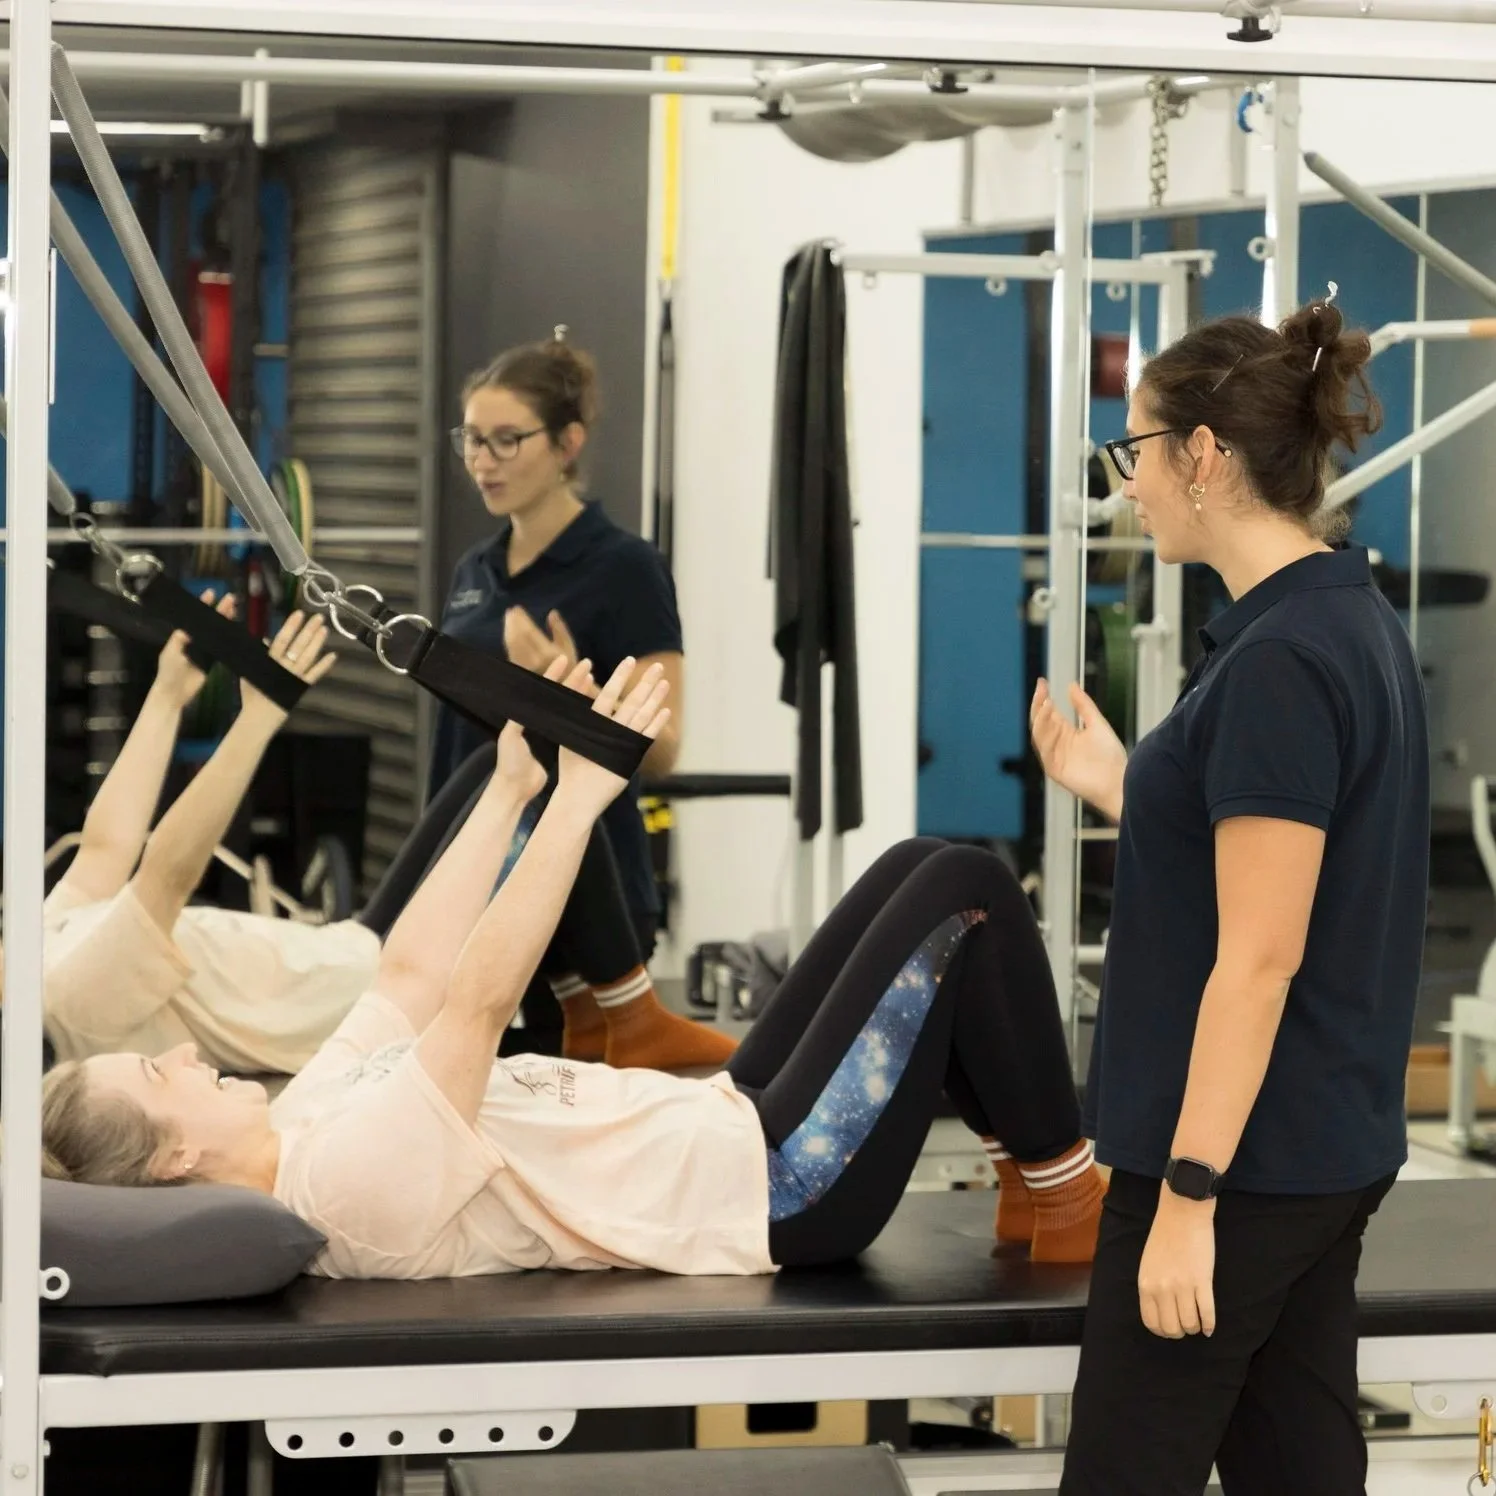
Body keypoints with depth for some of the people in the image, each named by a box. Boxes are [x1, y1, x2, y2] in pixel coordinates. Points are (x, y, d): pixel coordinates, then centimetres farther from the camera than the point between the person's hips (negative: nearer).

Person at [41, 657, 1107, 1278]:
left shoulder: (303, 1126, 1)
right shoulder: (352, 1174, -29)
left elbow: (411, 975, 7)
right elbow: (480, 997, -33)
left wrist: (512, 787, 4)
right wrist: (578, 800, -30)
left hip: (731, 1125, 10)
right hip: (781, 1185, -10)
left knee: (917, 870, 13)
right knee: (966, 891, -9)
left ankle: (1030, 1176, 20)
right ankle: (1070, 1202, 6)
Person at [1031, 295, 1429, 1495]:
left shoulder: (1281, 658, -20)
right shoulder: (1349, 625, 10)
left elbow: (1261, 959, -22)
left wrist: (1187, 1193, -21)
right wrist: (1120, 790, 18)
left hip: (1242, 1158, -10)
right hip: (1321, 1149, 10)